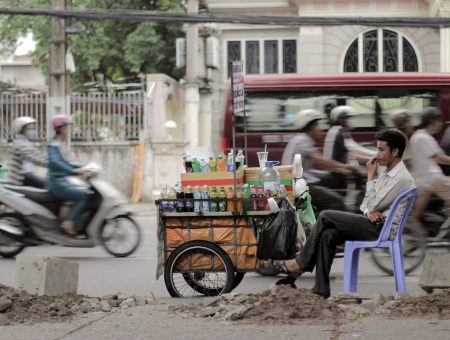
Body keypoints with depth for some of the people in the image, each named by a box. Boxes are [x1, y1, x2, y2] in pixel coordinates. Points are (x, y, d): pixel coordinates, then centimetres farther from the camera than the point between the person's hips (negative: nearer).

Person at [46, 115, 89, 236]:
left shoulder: (61, 145, 16)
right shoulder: (53, 146, -14)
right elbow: (55, 162, -31)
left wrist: (82, 167, 17)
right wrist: (74, 171, -40)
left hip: (62, 182, 10)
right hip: (57, 183, -10)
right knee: (83, 195, -20)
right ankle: (68, 224, -19)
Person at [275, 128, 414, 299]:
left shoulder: (402, 179, -14)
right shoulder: (387, 174, 17)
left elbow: (373, 206, -17)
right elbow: (366, 204, 17)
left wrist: (370, 176, -9)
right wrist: (370, 211, -8)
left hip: (381, 229, -9)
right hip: (373, 225, 9)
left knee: (326, 216, -13)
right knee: (327, 234, -12)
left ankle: (301, 264, -3)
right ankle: (321, 290, -14)